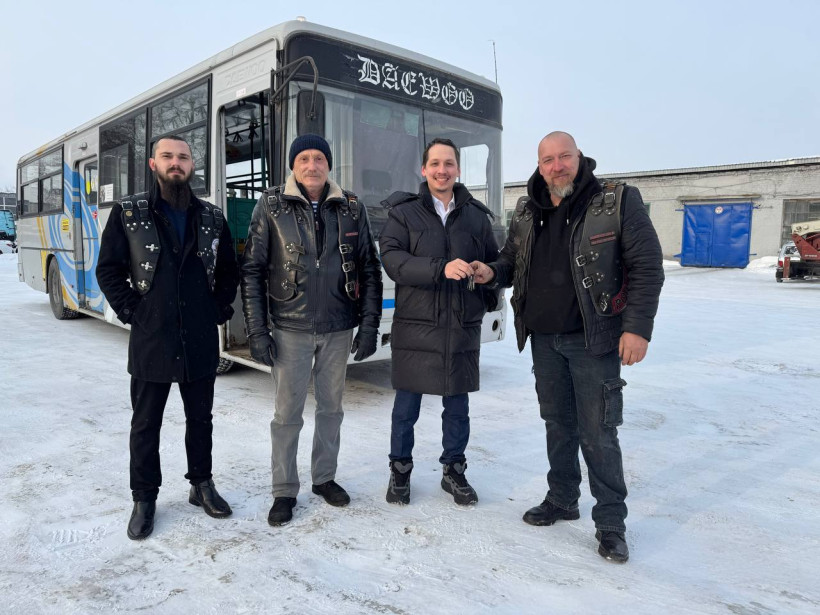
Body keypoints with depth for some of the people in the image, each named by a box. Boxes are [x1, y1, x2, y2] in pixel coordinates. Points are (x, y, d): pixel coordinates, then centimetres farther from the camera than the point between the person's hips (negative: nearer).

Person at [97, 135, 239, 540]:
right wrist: (130, 311, -6)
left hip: (201, 343, 2)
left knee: (200, 419, 15)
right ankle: (144, 499, 26)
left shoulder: (212, 218, 4)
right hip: (150, 342, -2)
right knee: (146, 424, 10)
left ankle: (201, 485, 33)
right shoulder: (128, 213, -2)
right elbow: (108, 269, 1)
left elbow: (229, 271, 13)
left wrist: (220, 310, 4)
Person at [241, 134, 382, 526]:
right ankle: (284, 491, 21)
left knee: (331, 408, 14)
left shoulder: (351, 209, 3)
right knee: (287, 413, 4)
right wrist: (257, 331, -8)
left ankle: (324, 478, 32)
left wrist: (369, 325, 0)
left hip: (338, 330, 2)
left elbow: (369, 270, 5)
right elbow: (252, 271, -3)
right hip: (290, 329, -2)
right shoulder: (271, 207, -3)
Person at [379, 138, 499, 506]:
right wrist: (440, 269, -24)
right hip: (415, 327, -2)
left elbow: (493, 261, 17)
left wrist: (488, 299, 1)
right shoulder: (404, 212, 1)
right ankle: (400, 471, 28)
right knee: (406, 406, 8)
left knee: (458, 406, 13)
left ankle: (454, 471, 31)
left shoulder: (476, 215, 9)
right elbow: (392, 259, -13)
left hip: (463, 329, 2)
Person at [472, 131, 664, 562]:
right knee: (558, 424, 16)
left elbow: (648, 266, -9)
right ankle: (561, 500, 33)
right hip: (543, 339, 5)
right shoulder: (527, 212, 7)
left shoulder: (618, 203, -7)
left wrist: (638, 328, -17)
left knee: (597, 433, 0)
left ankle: (610, 523, 16)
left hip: (594, 340, -5)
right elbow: (512, 260, 17)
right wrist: (492, 273, -6)